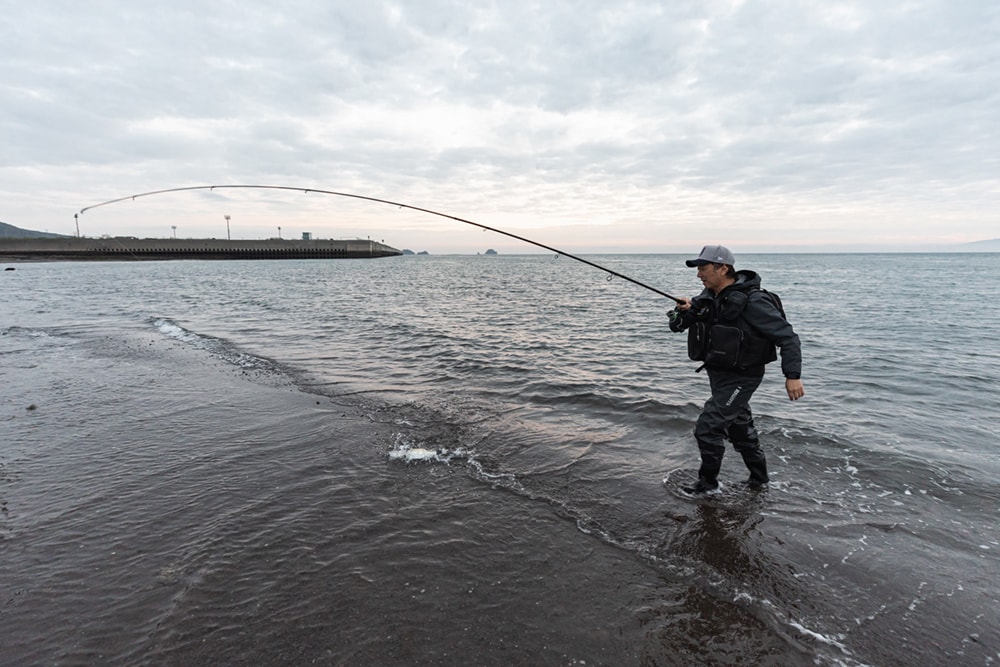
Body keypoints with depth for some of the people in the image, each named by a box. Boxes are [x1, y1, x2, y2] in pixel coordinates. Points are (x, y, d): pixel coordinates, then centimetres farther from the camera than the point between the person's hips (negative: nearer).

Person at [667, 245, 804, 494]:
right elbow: (678, 324, 5)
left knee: (707, 426, -10)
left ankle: (708, 483, 10)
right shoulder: (709, 297, 1)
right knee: (739, 427, 21)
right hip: (718, 373, 8)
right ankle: (759, 478, 40)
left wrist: (793, 375, -25)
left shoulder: (752, 301, -22)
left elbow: (787, 335, -20)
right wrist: (685, 311, -17)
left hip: (741, 377, -8)